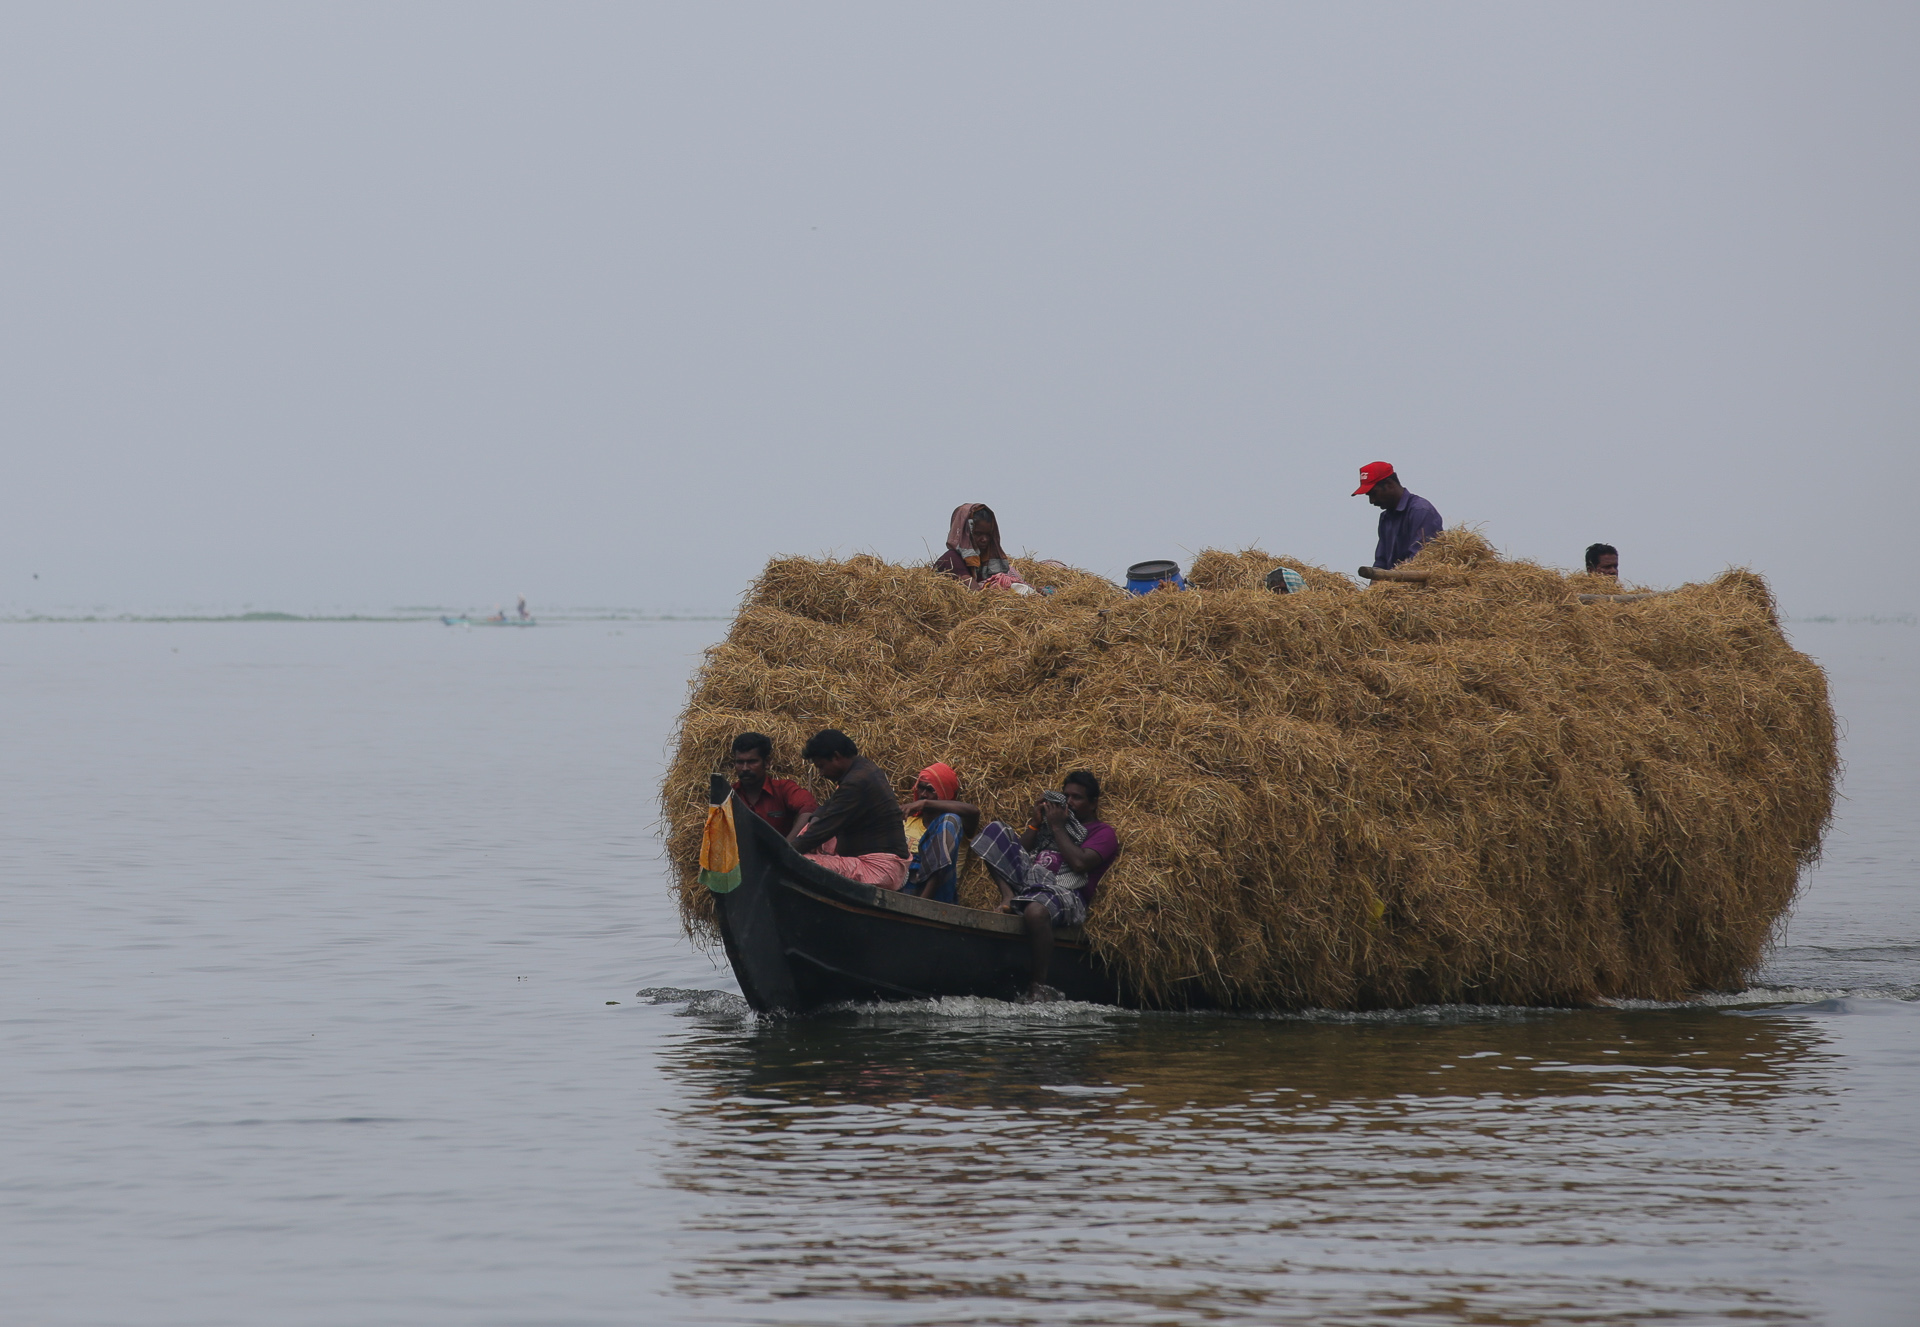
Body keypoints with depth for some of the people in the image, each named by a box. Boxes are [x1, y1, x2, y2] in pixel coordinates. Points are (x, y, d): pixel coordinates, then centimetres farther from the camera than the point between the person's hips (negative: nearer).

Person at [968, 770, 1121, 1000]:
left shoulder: (1103, 833, 9)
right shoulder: (1051, 821, 29)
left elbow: (1080, 863, -10)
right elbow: (1021, 851, 23)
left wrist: (1057, 827, -1)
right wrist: (1036, 822, 11)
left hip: (1065, 893, -7)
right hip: (1029, 878, 7)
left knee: (1035, 910, -44)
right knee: (995, 830, 3)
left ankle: (1038, 983, -35)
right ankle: (1008, 896, -16)